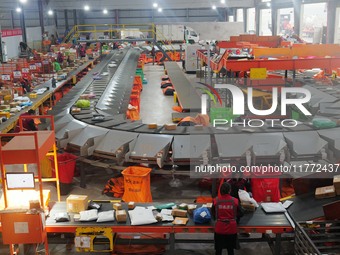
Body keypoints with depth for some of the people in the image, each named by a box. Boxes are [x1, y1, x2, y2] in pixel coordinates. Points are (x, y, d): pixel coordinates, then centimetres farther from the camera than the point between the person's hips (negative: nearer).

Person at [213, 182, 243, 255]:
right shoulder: (235, 201, -10)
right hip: (231, 229, 0)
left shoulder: (216, 200, -9)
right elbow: (240, 214, 2)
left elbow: (213, 213, 4)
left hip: (219, 229, 0)